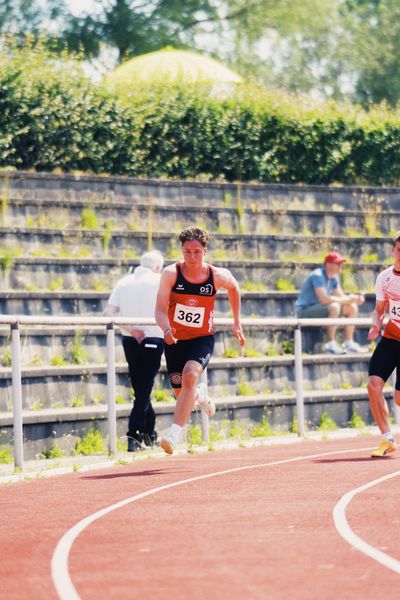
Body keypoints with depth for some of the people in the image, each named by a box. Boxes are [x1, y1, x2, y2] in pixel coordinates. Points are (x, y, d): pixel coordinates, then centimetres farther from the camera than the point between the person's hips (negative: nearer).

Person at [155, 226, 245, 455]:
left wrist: (237, 323, 16)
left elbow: (234, 287, 14)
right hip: (175, 339, 2)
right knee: (181, 393, 10)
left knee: (190, 375, -30)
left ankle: (175, 434, -34)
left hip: (203, 339, -2)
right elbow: (160, 310, -18)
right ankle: (201, 395, 50)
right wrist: (166, 328, -39)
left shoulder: (218, 276, -10)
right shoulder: (171, 274, -14)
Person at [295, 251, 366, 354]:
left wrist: (355, 298, -13)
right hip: (305, 310, -10)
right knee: (334, 306, -34)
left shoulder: (334, 278, 8)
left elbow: (341, 296, 9)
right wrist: (348, 299, -27)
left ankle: (349, 344, 4)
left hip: (318, 309, 10)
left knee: (352, 307, 4)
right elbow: (324, 299, -32)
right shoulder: (318, 276, -22)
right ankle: (331, 345, -30)